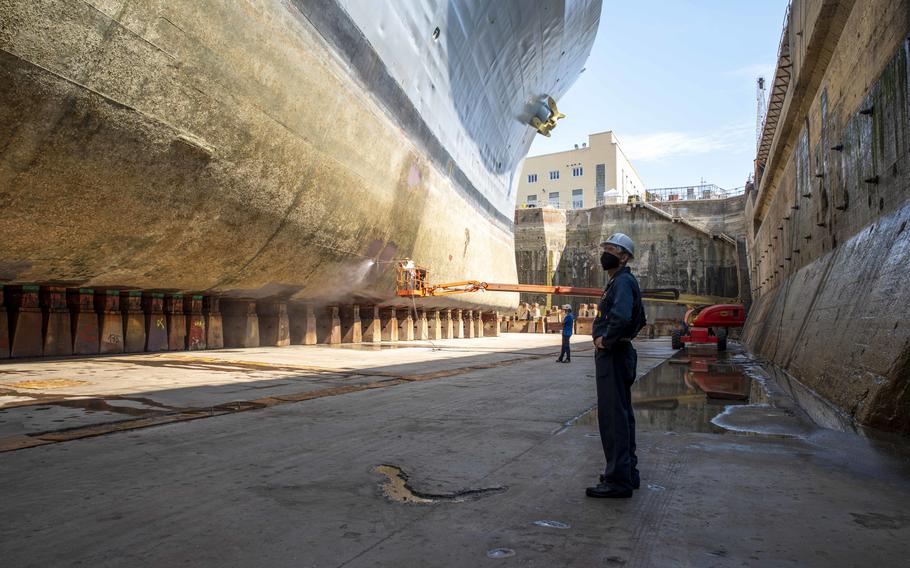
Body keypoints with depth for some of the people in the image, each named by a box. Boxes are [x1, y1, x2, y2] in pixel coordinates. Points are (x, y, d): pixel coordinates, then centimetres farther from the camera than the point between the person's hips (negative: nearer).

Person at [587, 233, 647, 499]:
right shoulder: (620, 281, 18)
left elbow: (621, 317, -35)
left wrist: (606, 340, -20)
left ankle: (618, 479, -2)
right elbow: (640, 321, 30)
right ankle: (628, 472, 26)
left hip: (613, 356, -11)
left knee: (613, 416, -8)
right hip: (618, 355, 11)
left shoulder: (623, 281, -15)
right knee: (622, 415, 16)